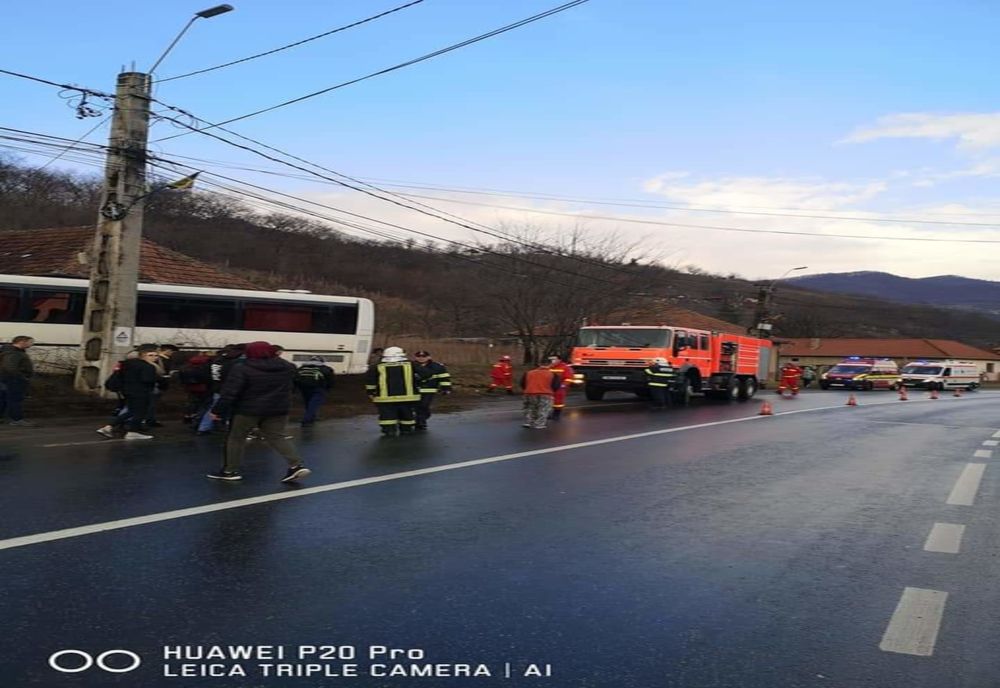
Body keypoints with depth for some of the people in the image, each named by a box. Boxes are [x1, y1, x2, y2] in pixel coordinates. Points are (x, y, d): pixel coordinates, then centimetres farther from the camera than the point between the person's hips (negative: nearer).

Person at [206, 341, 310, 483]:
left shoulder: (241, 369, -12)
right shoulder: (287, 367, 4)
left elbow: (230, 392, -14)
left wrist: (218, 410, -8)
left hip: (248, 410, -4)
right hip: (278, 410, 5)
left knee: (236, 437, 12)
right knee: (277, 437, 10)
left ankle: (231, 471, 16)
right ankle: (297, 465, -4)